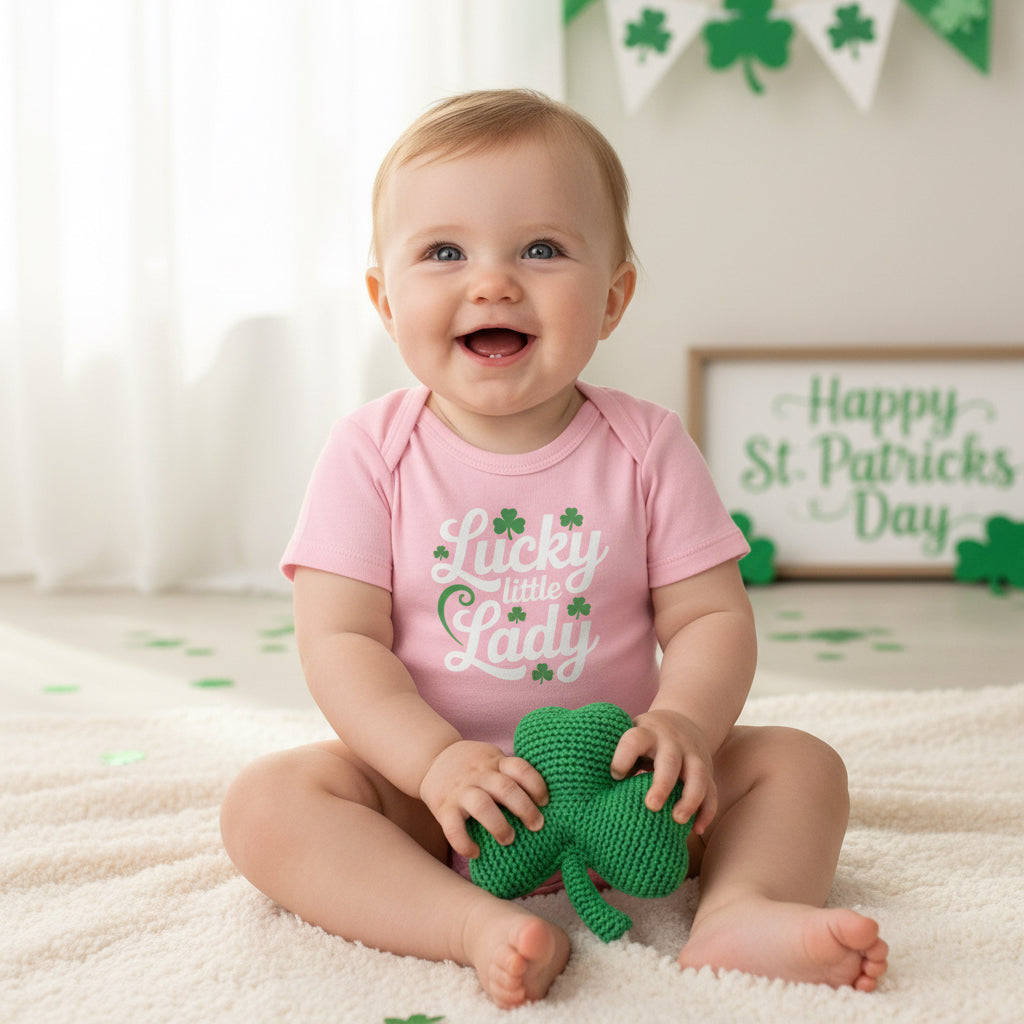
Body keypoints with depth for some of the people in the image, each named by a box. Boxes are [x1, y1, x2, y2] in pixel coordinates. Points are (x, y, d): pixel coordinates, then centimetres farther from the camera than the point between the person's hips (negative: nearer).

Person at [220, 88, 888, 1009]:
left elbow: (712, 616, -4)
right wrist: (435, 760, -28)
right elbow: (339, 640, -12)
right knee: (266, 800, -26)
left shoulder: (646, 448, -4)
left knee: (800, 763, -11)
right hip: (425, 777, -1)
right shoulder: (374, 453, -7)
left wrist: (682, 724, -26)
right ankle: (478, 926, -38)